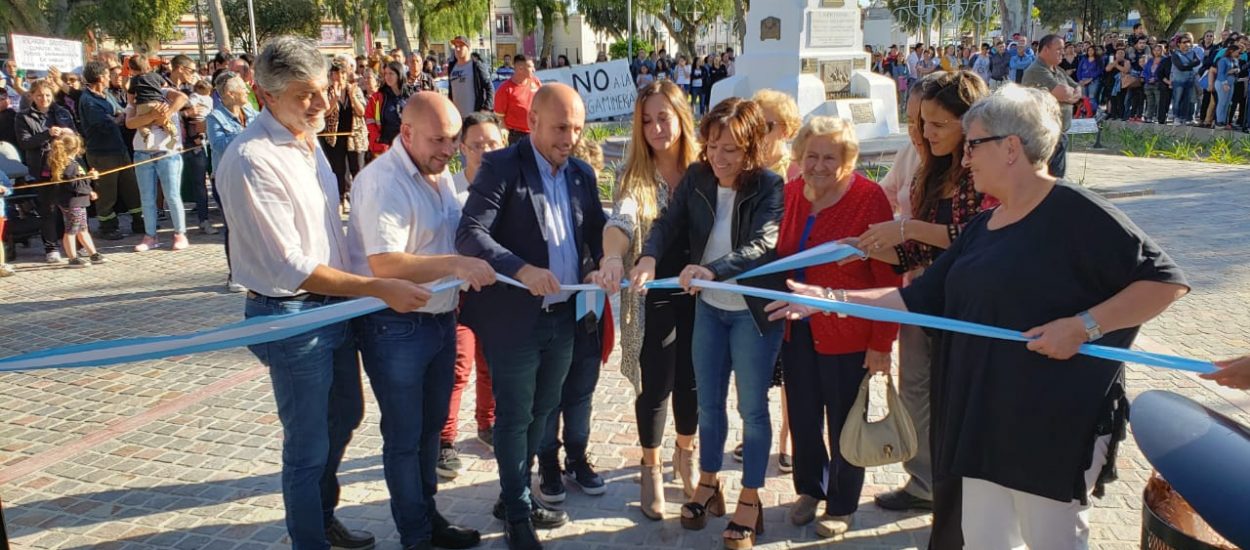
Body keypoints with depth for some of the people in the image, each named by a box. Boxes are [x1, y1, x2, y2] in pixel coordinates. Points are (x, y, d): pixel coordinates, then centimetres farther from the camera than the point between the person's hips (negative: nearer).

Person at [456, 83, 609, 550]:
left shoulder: (582, 173, 8)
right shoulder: (500, 167, -11)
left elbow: (597, 230, 12)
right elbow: (470, 234, -20)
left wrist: (603, 262, -11)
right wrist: (521, 270, -33)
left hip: (564, 315, 6)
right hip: (514, 317, -6)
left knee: (541, 411, 18)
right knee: (515, 417, 7)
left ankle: (514, 495, 38)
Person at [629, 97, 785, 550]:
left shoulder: (769, 186, -17)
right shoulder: (696, 177, -3)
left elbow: (763, 244, -29)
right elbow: (669, 222, -8)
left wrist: (712, 270, -43)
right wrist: (649, 256, -30)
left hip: (753, 310, -4)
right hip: (708, 308, 5)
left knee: (752, 406, 6)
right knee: (708, 402, 16)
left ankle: (750, 501, 22)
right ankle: (708, 484, 35)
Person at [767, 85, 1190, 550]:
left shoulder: (1077, 212, -11)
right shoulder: (982, 228, 12)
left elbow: (1165, 281, -12)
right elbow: (919, 298, 12)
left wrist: (1083, 326, -22)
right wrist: (832, 298, 6)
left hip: (1058, 426, -7)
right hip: (985, 420, 7)